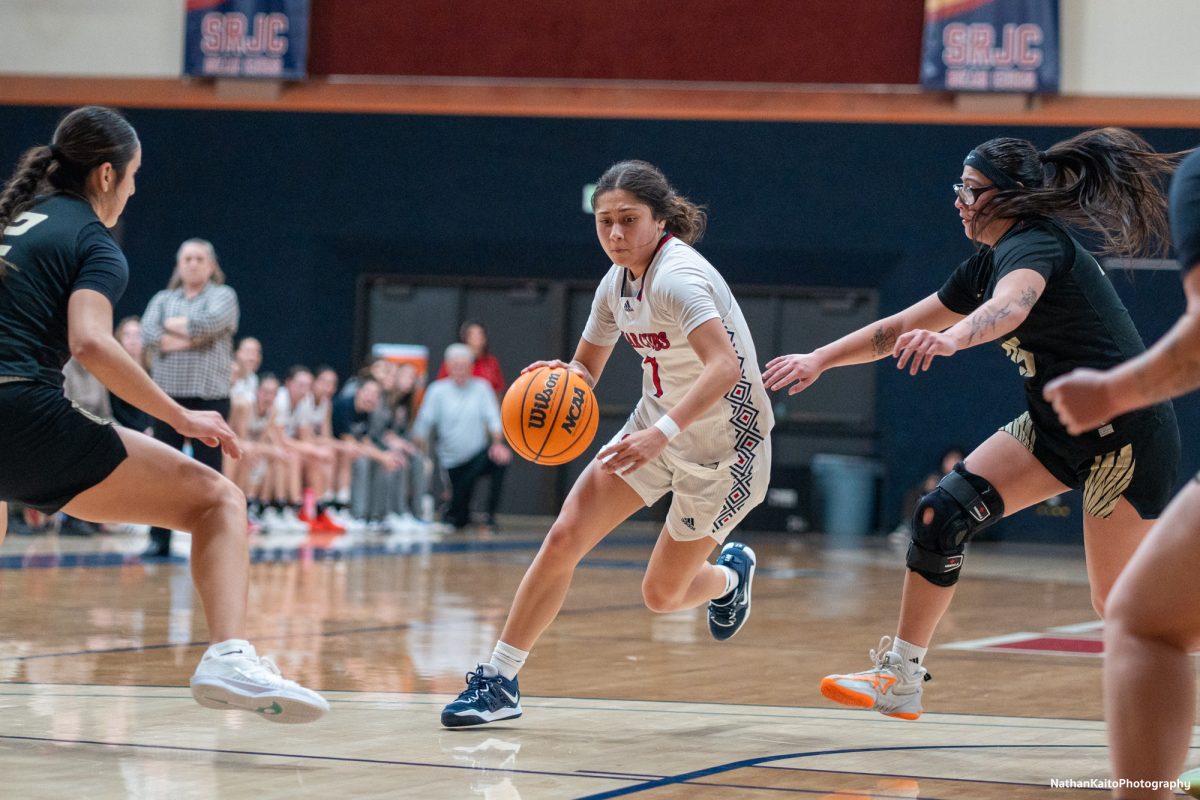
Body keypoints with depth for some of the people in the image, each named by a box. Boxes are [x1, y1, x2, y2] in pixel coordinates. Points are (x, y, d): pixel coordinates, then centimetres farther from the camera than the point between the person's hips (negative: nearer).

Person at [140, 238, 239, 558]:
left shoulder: (223, 296, 6)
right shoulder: (162, 300, 14)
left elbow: (209, 324, -15)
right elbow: (148, 333, -3)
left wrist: (172, 325, -2)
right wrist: (190, 339, -12)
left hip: (209, 396, -3)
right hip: (168, 395, 3)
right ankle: (159, 539, 5)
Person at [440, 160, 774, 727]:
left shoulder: (678, 277, -27)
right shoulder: (616, 285, -1)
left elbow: (724, 367, -41)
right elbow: (586, 369, 11)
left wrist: (662, 432, -52)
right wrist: (561, 377, -14)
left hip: (722, 446, -7)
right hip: (656, 427, 7)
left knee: (661, 595, 4)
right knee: (564, 538, -9)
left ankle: (731, 574, 40)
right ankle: (499, 680, -1)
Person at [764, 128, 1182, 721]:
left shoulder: (1034, 244, -19)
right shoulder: (989, 261, 9)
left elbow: (1011, 305, -43)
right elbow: (904, 325, 18)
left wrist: (950, 338, -62)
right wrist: (820, 359, 14)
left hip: (1126, 433, -8)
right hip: (1055, 426, 8)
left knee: (1117, 604, -4)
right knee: (940, 516, -8)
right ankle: (901, 678, -3)